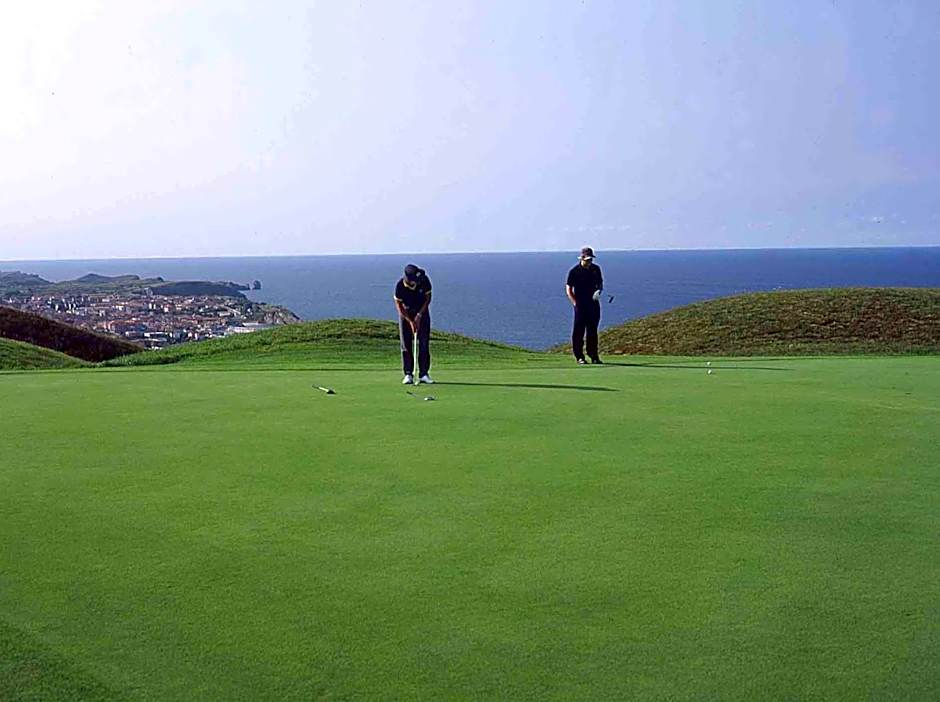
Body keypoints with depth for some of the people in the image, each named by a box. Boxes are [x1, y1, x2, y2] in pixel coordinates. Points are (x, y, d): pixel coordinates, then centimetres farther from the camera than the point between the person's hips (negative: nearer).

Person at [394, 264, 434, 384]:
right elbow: (398, 305, -16)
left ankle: (424, 374, 0)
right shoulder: (400, 285, -25)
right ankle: (408, 375, -2)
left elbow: (428, 298, -9)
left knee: (424, 343, -3)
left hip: (422, 312, 1)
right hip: (405, 313, -1)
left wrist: (419, 316, -15)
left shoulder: (424, 280, -22)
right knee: (406, 345, -6)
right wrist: (410, 321, -21)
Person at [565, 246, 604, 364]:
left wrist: (598, 291, -2)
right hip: (581, 305, -4)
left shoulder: (596, 269, 9)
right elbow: (569, 288, -1)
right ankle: (579, 357, 2)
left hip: (594, 303, 4)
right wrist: (575, 303, -9)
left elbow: (600, 283, 21)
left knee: (593, 330, 9)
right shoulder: (574, 271, -5)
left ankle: (594, 356, 14)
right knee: (579, 330, -4)